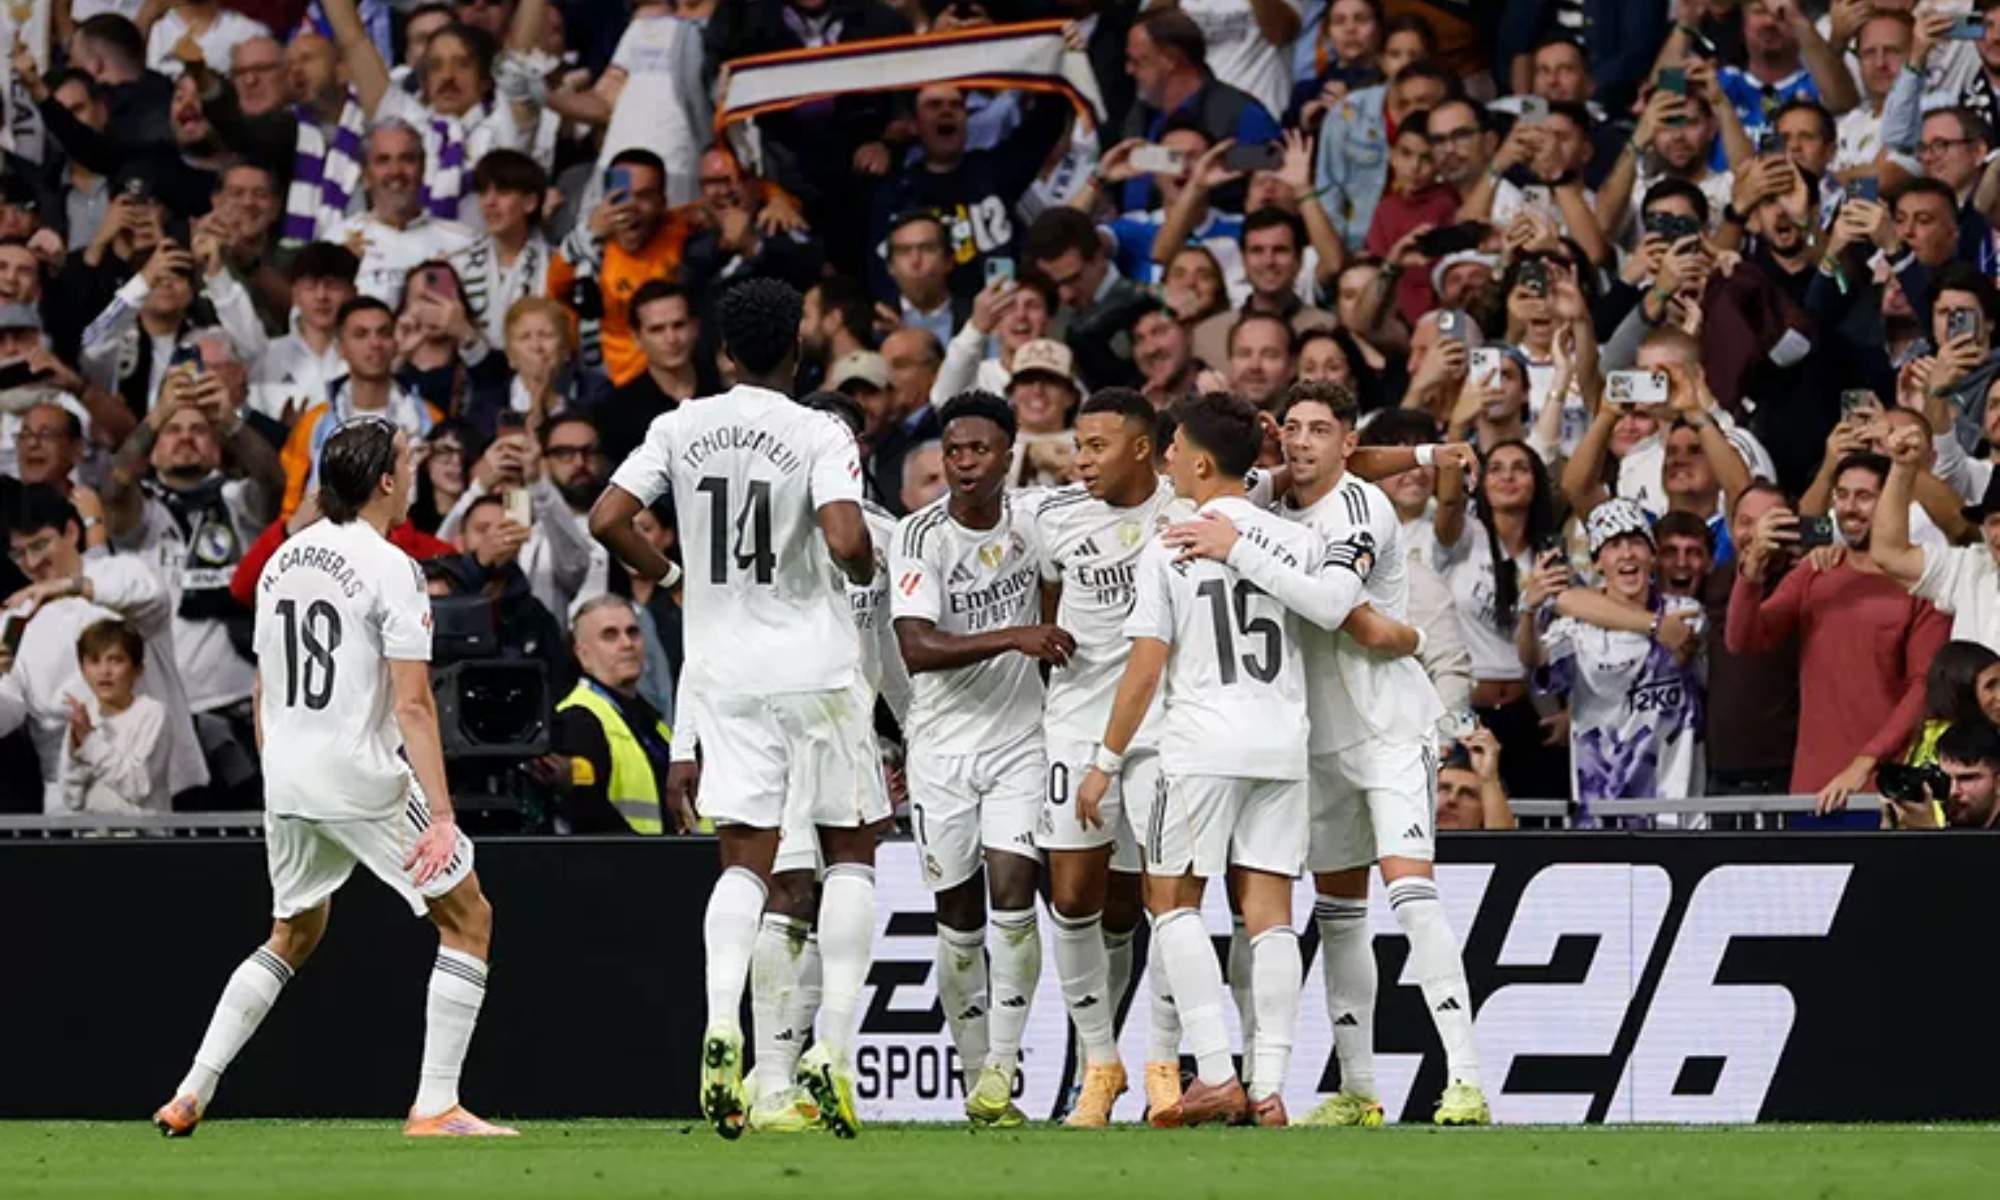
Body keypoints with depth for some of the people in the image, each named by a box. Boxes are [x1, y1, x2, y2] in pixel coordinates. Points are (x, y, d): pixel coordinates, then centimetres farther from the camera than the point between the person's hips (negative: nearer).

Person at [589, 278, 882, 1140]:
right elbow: (845, 540, -23)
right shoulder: (819, 436, -10)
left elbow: (607, 519, -3)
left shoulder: (681, 429, 2)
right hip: (814, 670, -3)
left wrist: (664, 572, 15)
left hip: (722, 673, 3)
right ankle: (833, 1047, 1)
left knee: (744, 863, 6)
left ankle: (721, 1026, -19)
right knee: (850, 851, 11)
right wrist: (866, 568, 0)